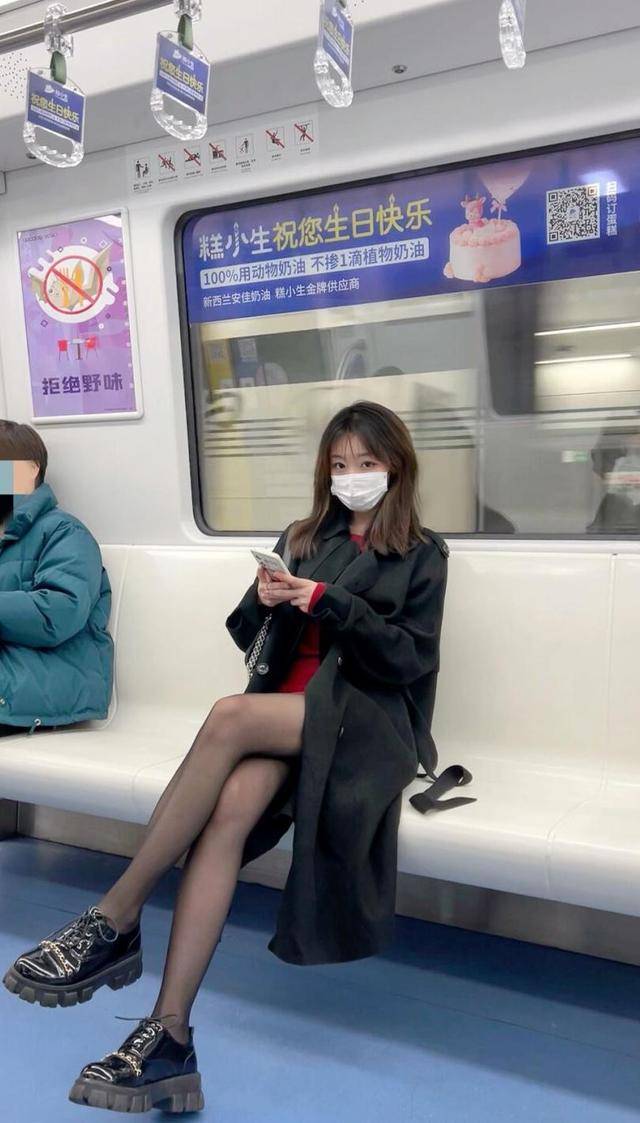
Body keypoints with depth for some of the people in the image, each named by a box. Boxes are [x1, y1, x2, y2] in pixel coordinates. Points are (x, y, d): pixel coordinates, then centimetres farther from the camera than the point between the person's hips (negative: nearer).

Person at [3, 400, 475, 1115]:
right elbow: (247, 637, 15)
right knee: (229, 810, -32)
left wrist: (330, 603, -13)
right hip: (284, 702, 3)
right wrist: (266, 601, -9)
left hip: (364, 715, -3)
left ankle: (115, 922, -30)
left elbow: (411, 660, -1)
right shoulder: (302, 538, 20)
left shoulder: (422, 553, 10)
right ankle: (170, 1032, -32)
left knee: (230, 717, -35)